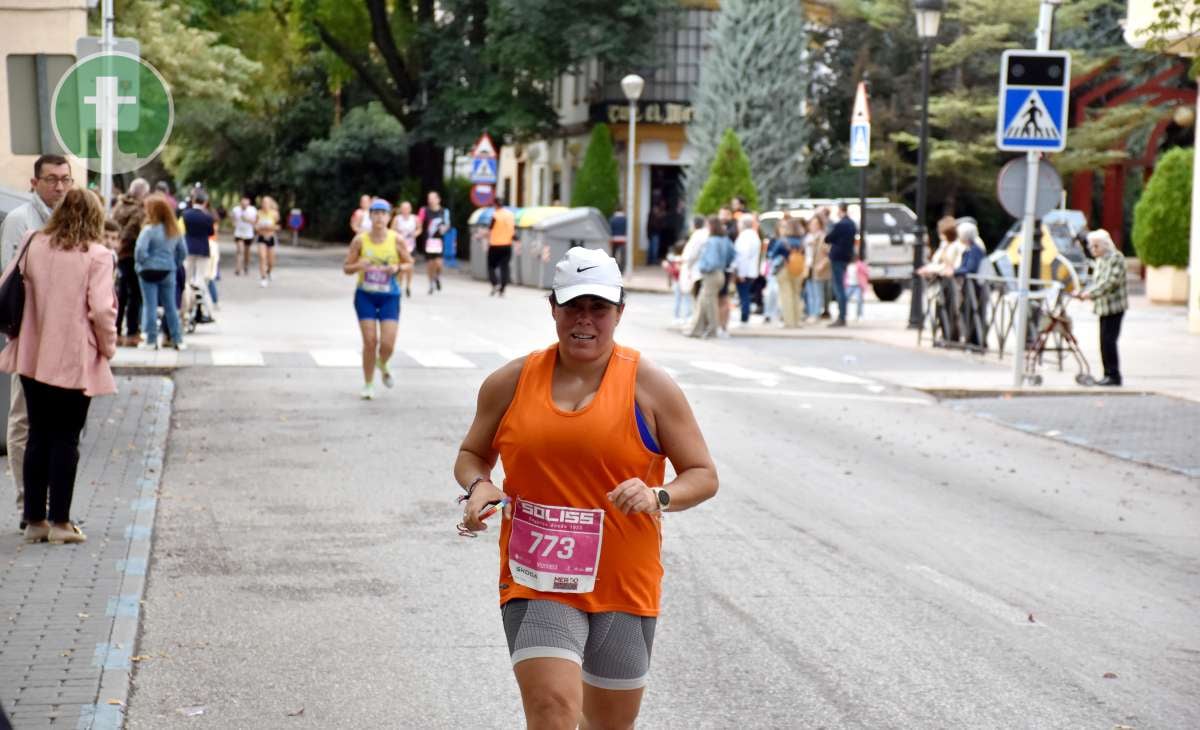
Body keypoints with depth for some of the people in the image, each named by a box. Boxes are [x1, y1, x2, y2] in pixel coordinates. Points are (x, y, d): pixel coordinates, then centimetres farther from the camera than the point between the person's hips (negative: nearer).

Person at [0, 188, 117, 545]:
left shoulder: (34, 246, 3)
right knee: (66, 439, 4)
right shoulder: (97, 256, -11)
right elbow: (102, 309, -16)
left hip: (33, 357, 4)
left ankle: (34, 520, 16)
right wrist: (108, 347, 0)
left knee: (38, 437, 12)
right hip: (75, 361, -4)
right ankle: (60, 522, 7)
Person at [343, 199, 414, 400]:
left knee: (388, 344, -8)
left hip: (389, 296, 0)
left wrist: (397, 268, -15)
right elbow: (346, 268, 2)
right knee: (370, 342, -4)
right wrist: (359, 265, -20)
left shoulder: (396, 240, -5)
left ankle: (383, 365, 29)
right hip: (365, 295, 0)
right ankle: (368, 384, 15)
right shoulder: (360, 240, -5)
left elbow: (409, 263, 6)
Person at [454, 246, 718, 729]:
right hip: (536, 581, -1)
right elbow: (472, 454, 17)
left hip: (624, 585, 1)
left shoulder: (650, 386, -2)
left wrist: (658, 496, -20)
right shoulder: (510, 383, 3)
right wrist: (478, 486, -6)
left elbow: (703, 475, 1)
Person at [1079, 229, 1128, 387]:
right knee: (1104, 342, 8)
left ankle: (1113, 375, -7)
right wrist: (1085, 292, 3)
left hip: (1114, 307, -9)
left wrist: (1091, 293, -21)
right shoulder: (1099, 260, 17)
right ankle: (1108, 374, 13)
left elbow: (1111, 282, -20)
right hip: (1104, 307, 9)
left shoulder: (1115, 258, -10)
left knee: (1108, 341, -11)